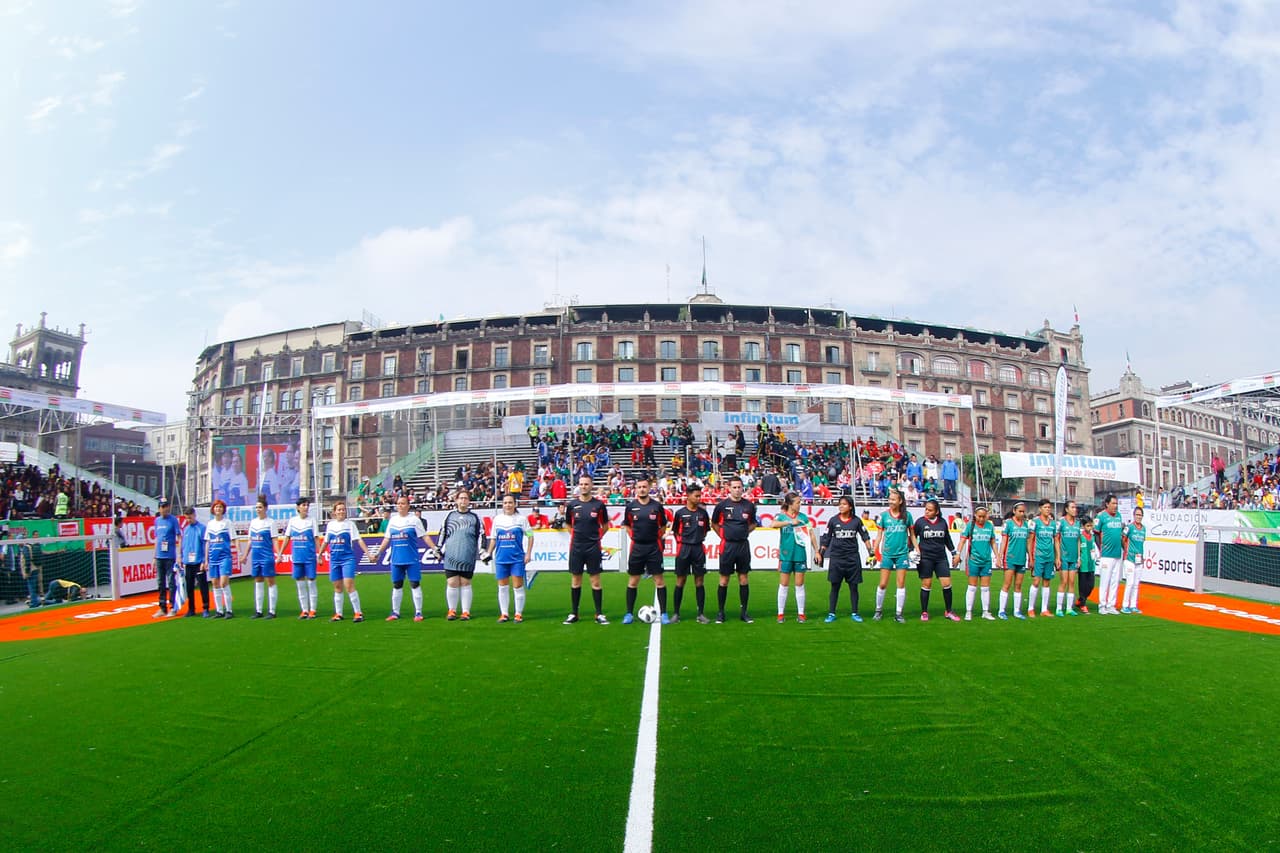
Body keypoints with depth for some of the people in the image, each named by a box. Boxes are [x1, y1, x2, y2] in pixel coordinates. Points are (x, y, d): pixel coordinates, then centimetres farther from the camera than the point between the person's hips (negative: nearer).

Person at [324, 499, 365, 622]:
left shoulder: (350, 524, -5)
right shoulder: (330, 524, 8)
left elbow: (358, 540, -9)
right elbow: (326, 542, 19)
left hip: (348, 558, -4)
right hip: (334, 560, 5)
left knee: (349, 585, -13)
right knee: (337, 587, 10)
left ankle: (358, 613, -7)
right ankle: (338, 614, 19)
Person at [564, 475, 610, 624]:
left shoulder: (599, 504, -1)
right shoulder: (571, 505, 2)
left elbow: (605, 526, 10)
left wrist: (597, 537, 5)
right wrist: (577, 536, 8)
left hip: (593, 548, -1)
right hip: (576, 547, 1)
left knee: (595, 581, 1)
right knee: (575, 581, 7)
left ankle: (599, 614, 8)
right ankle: (573, 614, 16)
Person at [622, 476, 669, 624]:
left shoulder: (657, 506, -2)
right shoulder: (630, 506, 1)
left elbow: (663, 526, 10)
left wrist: (659, 537, 2)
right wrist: (634, 536, 6)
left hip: (654, 547, -1)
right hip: (637, 547, 1)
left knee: (659, 580, 0)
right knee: (632, 581, 6)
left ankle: (663, 613, 8)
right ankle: (629, 613, 14)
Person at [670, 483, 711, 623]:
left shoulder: (703, 512, 5)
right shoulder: (680, 513, -1)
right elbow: (675, 531, 10)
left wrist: (700, 538, 7)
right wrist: (680, 541, 0)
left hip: (699, 549, 2)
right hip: (684, 549, -2)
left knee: (699, 581, 3)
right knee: (680, 581, 4)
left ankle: (701, 613, 10)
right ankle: (676, 613, 11)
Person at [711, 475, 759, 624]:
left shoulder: (749, 505, 3)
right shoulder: (722, 505, -2)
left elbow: (753, 523, 18)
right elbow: (714, 523, 10)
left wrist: (744, 532, 6)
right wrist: (723, 535, 3)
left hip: (743, 545, 2)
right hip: (727, 546, -2)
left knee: (743, 579, 6)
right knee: (724, 580, 2)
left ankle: (743, 611, 15)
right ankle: (720, 612, 12)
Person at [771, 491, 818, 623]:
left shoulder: (803, 517, 5)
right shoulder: (781, 516, -2)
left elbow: (811, 534, 9)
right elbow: (774, 524, -24)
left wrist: (816, 551, 6)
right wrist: (791, 522, -24)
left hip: (800, 555, 2)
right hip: (786, 555, -2)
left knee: (800, 585, 6)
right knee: (783, 585, 4)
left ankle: (801, 613, 14)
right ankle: (781, 613, 11)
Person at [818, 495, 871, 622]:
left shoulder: (856, 521, 0)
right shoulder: (833, 521, -1)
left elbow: (865, 536, 7)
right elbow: (826, 539, 4)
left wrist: (870, 552, 4)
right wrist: (820, 553, 1)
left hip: (853, 558, 0)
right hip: (836, 558, 0)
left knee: (853, 586, 6)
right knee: (835, 586, 3)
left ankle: (854, 613, 16)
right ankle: (831, 613, 9)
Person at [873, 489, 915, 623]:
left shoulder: (907, 515, -1)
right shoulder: (883, 515, -1)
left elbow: (912, 534, 9)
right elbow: (879, 535, 4)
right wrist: (874, 552, -1)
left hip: (902, 553, 0)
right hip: (887, 554, 0)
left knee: (901, 584, 2)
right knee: (883, 584, 0)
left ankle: (898, 613, 11)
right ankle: (878, 610, 17)